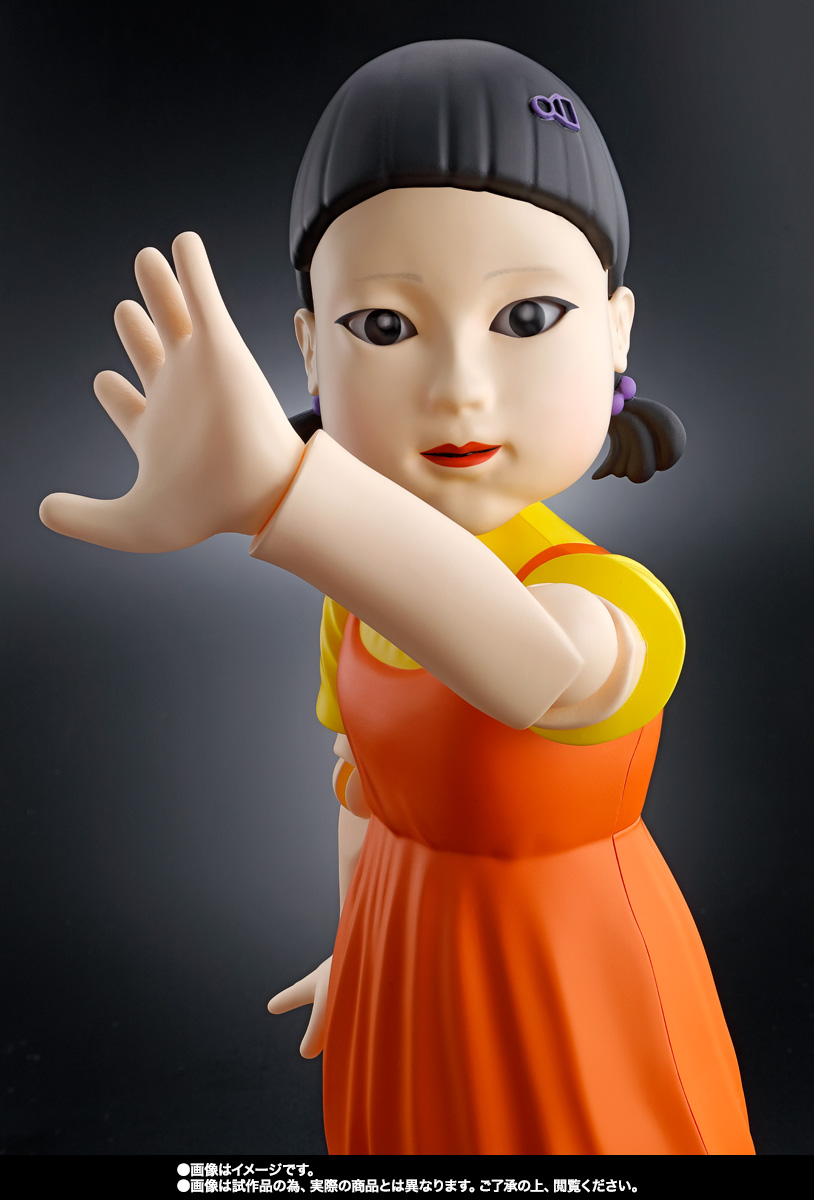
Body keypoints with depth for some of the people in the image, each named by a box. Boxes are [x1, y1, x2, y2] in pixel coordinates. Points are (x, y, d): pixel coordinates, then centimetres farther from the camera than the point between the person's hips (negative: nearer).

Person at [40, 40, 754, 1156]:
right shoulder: (357, 604, -8)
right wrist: (357, 947, 17)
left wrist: (270, 479, -68)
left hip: (573, 997, -4)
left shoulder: (611, 599, -29)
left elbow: (534, 662, -53)